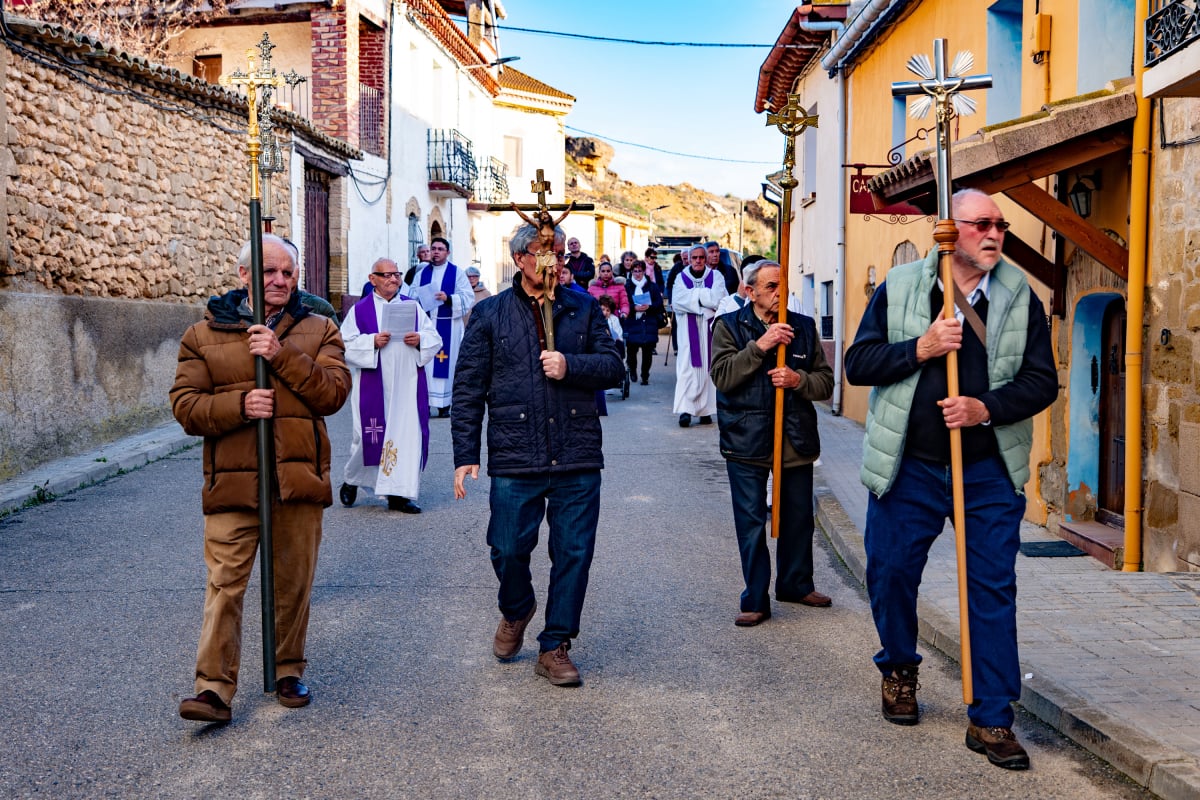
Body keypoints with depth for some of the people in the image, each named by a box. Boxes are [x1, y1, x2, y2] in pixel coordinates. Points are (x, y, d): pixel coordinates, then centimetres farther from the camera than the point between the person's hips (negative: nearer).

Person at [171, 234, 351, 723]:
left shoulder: (318, 330, 9)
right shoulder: (203, 335, 7)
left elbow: (333, 393, -5)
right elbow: (185, 405, 2)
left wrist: (282, 356, -16)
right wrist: (239, 405, -16)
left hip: (299, 478, 1)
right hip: (232, 479, -1)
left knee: (294, 581, 10)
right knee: (225, 583, -5)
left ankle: (288, 672, 26)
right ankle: (214, 687, -1)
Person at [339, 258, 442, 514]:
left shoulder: (412, 306, 12)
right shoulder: (360, 310, 3)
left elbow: (435, 339, 10)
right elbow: (346, 344, -3)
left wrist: (420, 339, -11)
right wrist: (373, 342, -17)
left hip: (407, 384, 3)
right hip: (373, 385, -3)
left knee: (408, 434, -2)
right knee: (369, 434, 0)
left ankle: (399, 494, 6)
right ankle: (351, 480, 27)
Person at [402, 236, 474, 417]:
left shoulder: (457, 273, 5)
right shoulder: (421, 273, 13)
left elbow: (468, 297, -5)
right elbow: (411, 296, 7)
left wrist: (448, 298, -17)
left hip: (448, 326, -2)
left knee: (447, 364, -3)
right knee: (425, 362, -2)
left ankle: (445, 404, 2)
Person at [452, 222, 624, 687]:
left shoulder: (584, 308, 9)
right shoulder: (490, 314, 5)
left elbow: (614, 367, 6)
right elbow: (468, 389, 3)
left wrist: (571, 365, -13)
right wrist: (465, 454, -3)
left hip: (578, 459, 1)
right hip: (514, 459, -1)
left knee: (573, 553, 4)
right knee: (508, 548, 2)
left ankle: (554, 648, 19)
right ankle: (515, 611, 35)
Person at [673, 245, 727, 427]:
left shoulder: (715, 276, 6)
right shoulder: (682, 277, 9)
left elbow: (718, 299, -10)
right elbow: (677, 302, -7)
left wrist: (693, 295, -5)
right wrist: (705, 297, -7)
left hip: (710, 329, 0)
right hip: (688, 329, 0)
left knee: (708, 367, 0)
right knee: (687, 367, -11)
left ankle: (706, 410, 6)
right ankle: (685, 410, -18)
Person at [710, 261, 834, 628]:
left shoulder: (804, 326, 8)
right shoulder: (729, 326, 0)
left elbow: (826, 381, 6)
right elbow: (722, 376, -13)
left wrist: (799, 380, -14)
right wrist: (760, 346, -20)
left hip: (796, 440, 3)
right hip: (746, 442, -3)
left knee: (798, 518, 13)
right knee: (751, 522, 0)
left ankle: (796, 584, 33)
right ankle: (756, 600, 9)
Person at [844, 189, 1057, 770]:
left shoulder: (1020, 296, 1)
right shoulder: (899, 287, 0)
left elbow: (1042, 380, 1)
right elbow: (859, 363, -2)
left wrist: (987, 407, -16)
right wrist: (920, 349, -17)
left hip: (990, 472, 0)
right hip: (908, 468, 0)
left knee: (994, 591, 0)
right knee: (890, 574, 10)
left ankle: (991, 720, 10)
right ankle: (899, 669, 39)